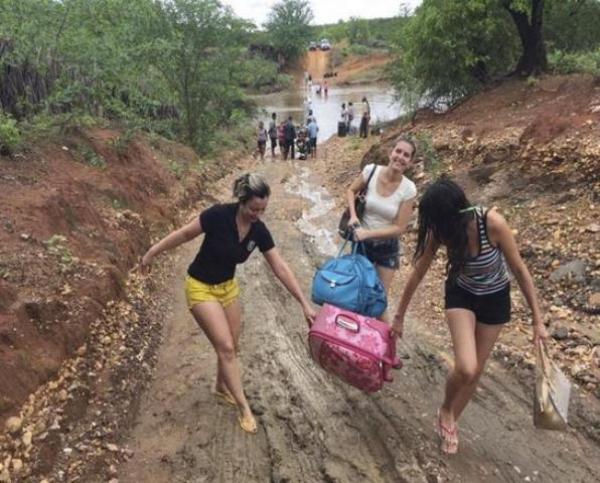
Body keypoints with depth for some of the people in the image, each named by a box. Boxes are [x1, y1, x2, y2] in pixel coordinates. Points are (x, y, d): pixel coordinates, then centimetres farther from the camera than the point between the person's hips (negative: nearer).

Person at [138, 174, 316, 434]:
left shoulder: (259, 231, -13)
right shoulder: (218, 215, -28)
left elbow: (281, 268, -10)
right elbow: (184, 234, -14)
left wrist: (305, 303, -11)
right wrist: (152, 252, -7)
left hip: (228, 286, 5)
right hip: (201, 288, -5)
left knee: (231, 347, 14)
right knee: (225, 347, -8)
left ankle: (222, 387, 42)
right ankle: (243, 407, 6)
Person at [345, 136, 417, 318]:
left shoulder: (408, 189, -19)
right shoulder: (371, 170, -15)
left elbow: (399, 228, -16)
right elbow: (351, 191, 3)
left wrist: (368, 233, -24)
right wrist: (353, 215, -13)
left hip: (387, 248, -1)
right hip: (362, 242, 2)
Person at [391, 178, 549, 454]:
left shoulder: (492, 222, -32)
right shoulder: (440, 230, -23)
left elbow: (519, 270, -19)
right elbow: (418, 273, -9)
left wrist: (537, 320, -14)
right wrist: (399, 316, 0)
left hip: (495, 299, 0)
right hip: (461, 294, 1)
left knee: (475, 373, 9)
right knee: (466, 368, -18)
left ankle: (452, 422, 35)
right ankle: (445, 411, 14)